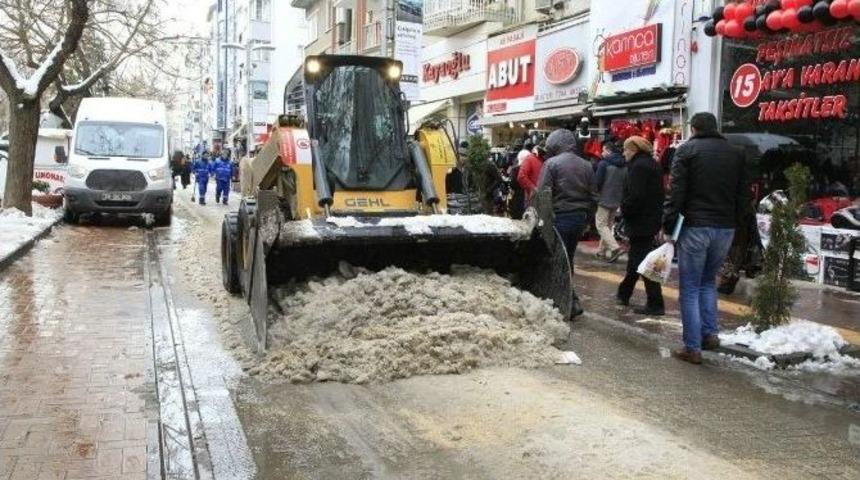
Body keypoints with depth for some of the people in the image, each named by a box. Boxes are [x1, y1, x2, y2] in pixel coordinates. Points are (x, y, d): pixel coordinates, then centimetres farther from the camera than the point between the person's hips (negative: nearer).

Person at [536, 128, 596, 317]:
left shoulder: (552, 163, -9)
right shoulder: (586, 165, 10)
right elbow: (593, 196, 14)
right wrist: (586, 217, 21)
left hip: (559, 217, -6)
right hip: (580, 218, 6)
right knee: (568, 259, 16)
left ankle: (572, 302, -7)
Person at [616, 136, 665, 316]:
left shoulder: (638, 166, -17)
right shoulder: (653, 164, 14)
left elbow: (635, 196, -25)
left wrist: (624, 209, -8)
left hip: (640, 222, -10)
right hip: (652, 219, 10)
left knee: (643, 261, -6)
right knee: (636, 258, 20)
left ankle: (655, 304, -4)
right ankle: (624, 293, 35)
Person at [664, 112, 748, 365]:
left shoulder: (687, 150, -3)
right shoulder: (735, 153, 12)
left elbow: (676, 192, -10)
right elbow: (743, 194, 12)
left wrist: (668, 225, -5)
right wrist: (733, 221, 16)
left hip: (695, 227, -5)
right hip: (726, 228, 5)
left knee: (690, 289, 2)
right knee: (708, 281, 22)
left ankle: (693, 348, 2)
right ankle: (710, 333, 15)